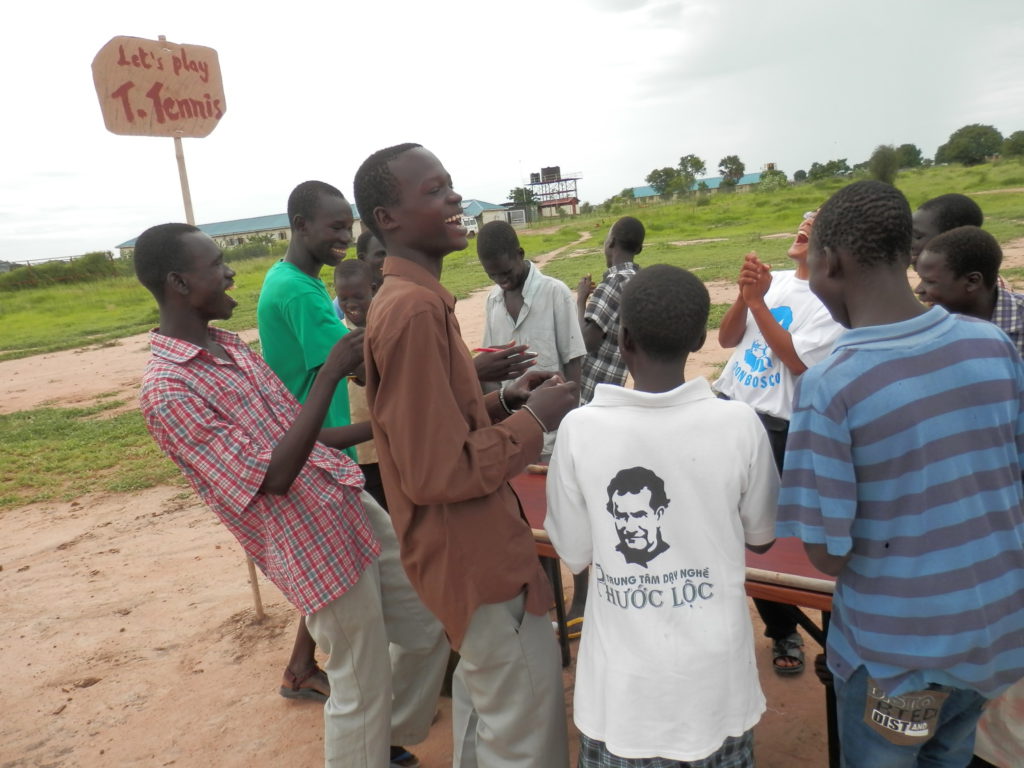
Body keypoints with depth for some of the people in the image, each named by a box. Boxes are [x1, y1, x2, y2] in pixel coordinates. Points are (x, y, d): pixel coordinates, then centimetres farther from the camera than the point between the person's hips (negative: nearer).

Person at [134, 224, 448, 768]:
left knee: (429, 627, 19)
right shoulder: (166, 390, -17)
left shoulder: (229, 346, 10)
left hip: (354, 510, 9)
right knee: (361, 690, 5)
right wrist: (329, 376, -24)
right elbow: (274, 476, -23)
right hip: (319, 545, -8)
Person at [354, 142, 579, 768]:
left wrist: (503, 400, 1)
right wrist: (534, 419, -17)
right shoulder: (415, 309, -25)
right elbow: (440, 472, -28)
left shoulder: (410, 297, 6)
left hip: (467, 541, 10)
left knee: (485, 686, 29)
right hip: (471, 549, -10)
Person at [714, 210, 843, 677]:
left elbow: (797, 361, -18)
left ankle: (784, 633, 27)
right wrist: (744, 295, -10)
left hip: (774, 426, -6)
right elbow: (726, 339, 7)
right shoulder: (773, 281, 10)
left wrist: (758, 301, -18)